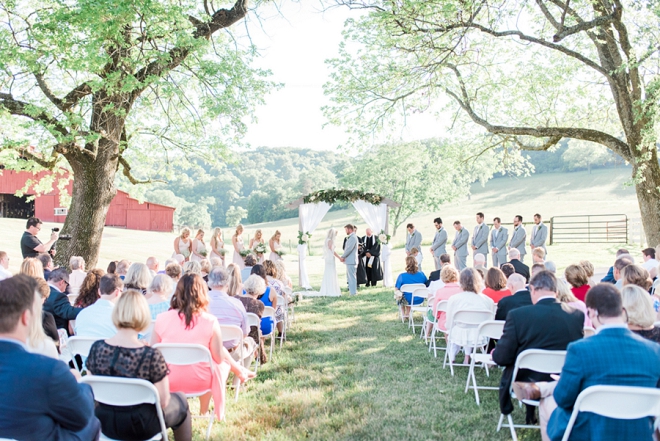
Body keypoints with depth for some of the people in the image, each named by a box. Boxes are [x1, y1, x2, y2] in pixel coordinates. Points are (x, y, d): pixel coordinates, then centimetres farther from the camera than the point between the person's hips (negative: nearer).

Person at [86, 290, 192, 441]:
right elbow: (163, 401, -20)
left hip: (105, 424, 5)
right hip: (141, 428, -5)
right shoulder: (151, 356, -27)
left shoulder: (96, 348, -14)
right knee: (180, 400, 25)